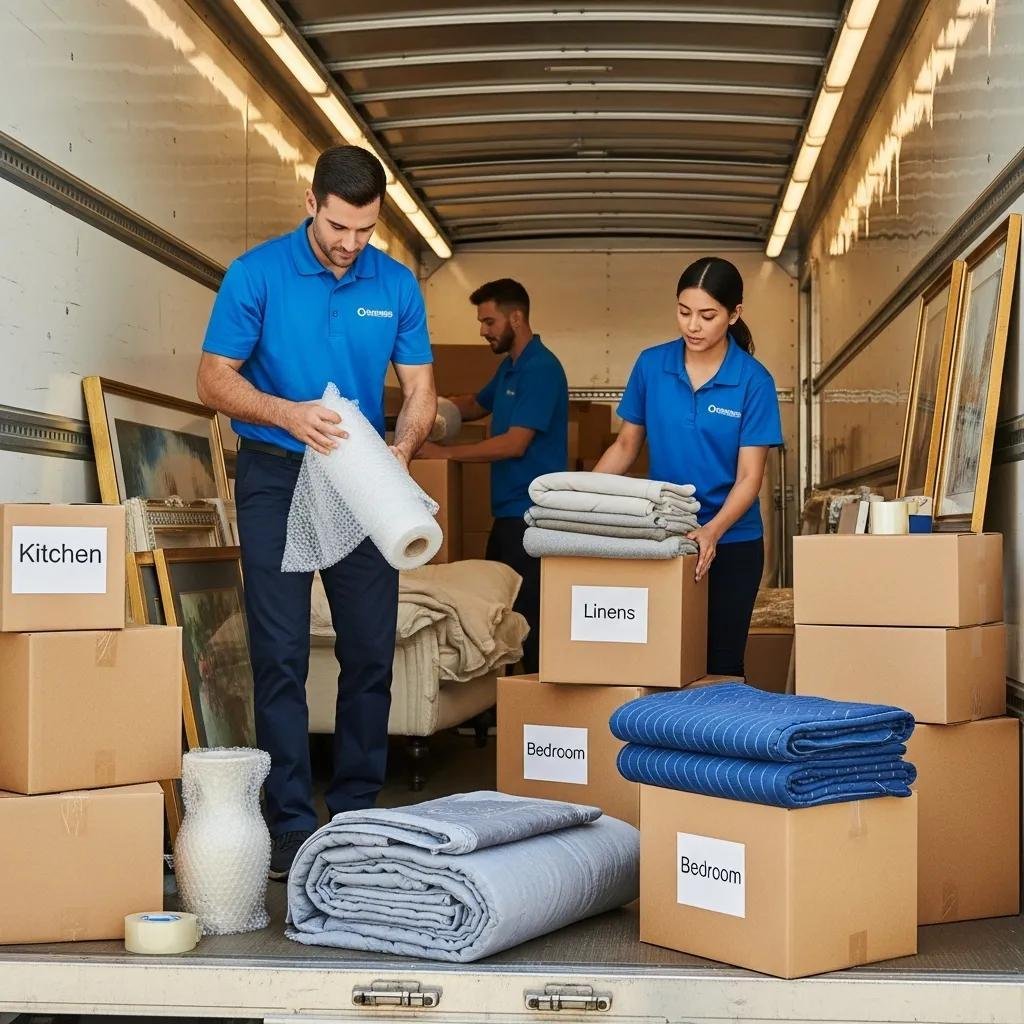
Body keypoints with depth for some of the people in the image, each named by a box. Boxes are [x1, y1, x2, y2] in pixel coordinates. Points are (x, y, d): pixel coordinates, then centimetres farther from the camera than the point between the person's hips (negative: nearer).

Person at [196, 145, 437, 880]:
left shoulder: (398, 286, 1)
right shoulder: (257, 273, -8)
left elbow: (420, 389, 4)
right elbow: (215, 379, -6)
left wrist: (403, 447, -17)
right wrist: (289, 415, -24)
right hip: (277, 477, -3)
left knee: (371, 651, 6)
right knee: (281, 654, -3)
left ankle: (357, 813, 18)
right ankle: (292, 824, 5)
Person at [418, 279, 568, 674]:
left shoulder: (541, 368, -14)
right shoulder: (509, 366, 15)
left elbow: (514, 444, -19)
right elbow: (477, 405, 31)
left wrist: (444, 453, -15)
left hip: (531, 512, -10)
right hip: (509, 509, 10)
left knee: (527, 617, -7)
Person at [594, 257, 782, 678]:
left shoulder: (753, 381, -11)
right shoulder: (651, 365, -2)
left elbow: (749, 476, -13)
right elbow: (626, 446, 6)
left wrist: (713, 531, -30)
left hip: (730, 543, -2)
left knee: (719, 665, 4)